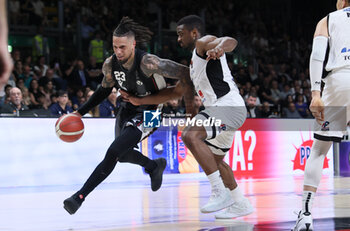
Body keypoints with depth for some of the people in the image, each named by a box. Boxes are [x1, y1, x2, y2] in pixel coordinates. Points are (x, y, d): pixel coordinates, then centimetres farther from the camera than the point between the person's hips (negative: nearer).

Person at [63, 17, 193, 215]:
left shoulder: (147, 63, -32)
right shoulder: (110, 65, -14)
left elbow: (184, 73, -26)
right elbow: (104, 90, 6)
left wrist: (190, 100, -23)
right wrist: (80, 112, 2)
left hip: (147, 113, -7)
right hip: (127, 109, 7)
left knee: (113, 153, -21)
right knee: (123, 154, 26)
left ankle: (80, 196, -16)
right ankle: (155, 166, 56)